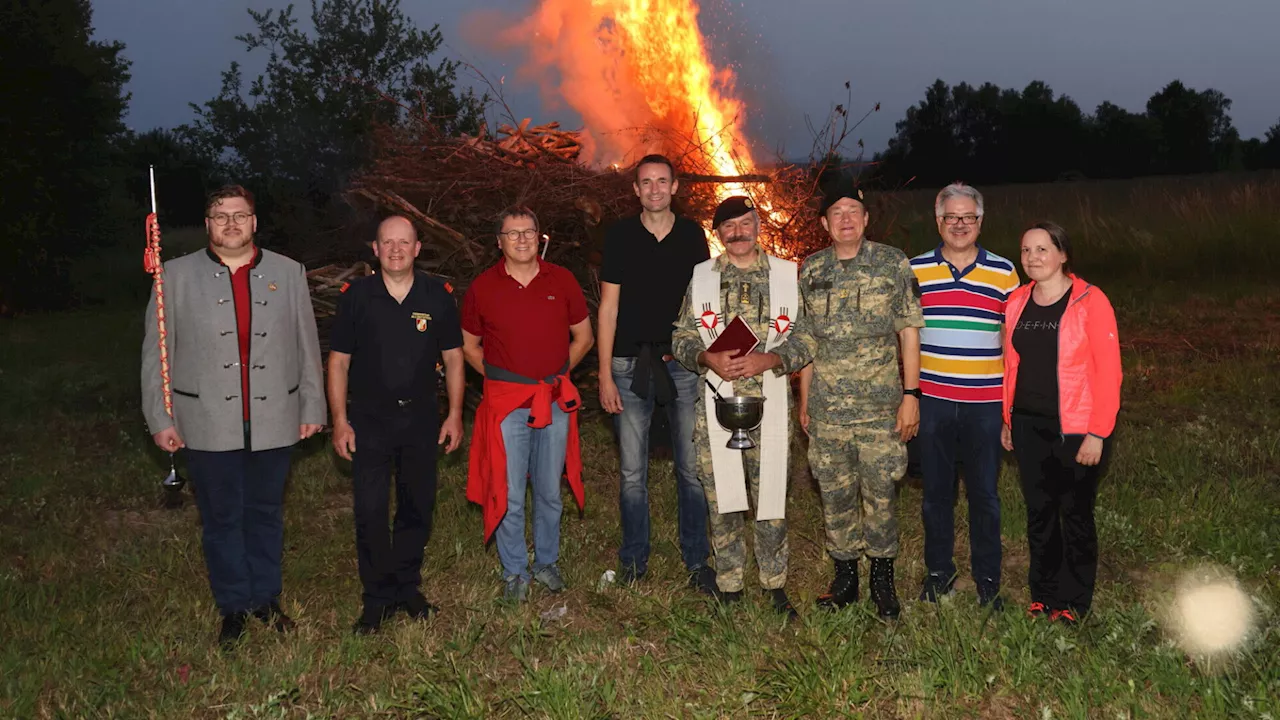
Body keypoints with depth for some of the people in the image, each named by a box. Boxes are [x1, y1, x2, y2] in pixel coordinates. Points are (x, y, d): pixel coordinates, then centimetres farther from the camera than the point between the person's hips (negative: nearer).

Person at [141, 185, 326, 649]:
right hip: (207, 424, -1)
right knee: (221, 519, 8)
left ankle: (266, 598, 27)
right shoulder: (178, 275, 2)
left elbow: (306, 345, 7)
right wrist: (159, 417, -2)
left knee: (266, 514, 12)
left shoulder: (288, 274, 5)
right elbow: (157, 351, 2)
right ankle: (233, 607, 22)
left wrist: (313, 407, 5)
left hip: (273, 420, 1)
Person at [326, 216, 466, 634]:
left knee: (418, 506, 9)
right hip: (369, 420, -1)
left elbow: (453, 358, 7)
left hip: (421, 419, 2)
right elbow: (338, 361, 2)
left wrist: (454, 414, 2)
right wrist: (339, 421, -3)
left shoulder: (437, 295, 1)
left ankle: (407, 588, 26)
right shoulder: (356, 296, -1)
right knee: (370, 512, -3)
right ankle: (378, 599, 10)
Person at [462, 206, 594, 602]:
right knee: (509, 494, 0)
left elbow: (583, 337, 11)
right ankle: (514, 571, 17)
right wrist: (499, 377, 2)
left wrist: (556, 374, 4)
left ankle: (547, 562, 30)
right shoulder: (483, 287, -1)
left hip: (555, 400, 2)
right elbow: (469, 346, 11)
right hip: (505, 403, -1)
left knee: (550, 491, 12)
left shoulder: (561, 281, 2)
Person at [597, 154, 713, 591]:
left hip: (684, 365, 1)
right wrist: (605, 375, -3)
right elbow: (608, 307, 2)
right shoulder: (620, 236, 3)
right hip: (631, 366, -1)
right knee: (632, 472, 5)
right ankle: (633, 562, 18)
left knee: (692, 469, 4)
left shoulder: (692, 235, 7)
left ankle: (697, 560, 17)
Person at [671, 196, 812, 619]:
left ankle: (775, 588, 20)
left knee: (771, 499, 4)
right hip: (716, 407, 1)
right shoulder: (700, 278, 8)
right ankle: (729, 591, 18)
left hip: (769, 406, 0)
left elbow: (805, 341, 3)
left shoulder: (787, 275, 6)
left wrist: (768, 359, -13)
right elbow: (681, 339, 9)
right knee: (723, 503, 5)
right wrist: (708, 358, -11)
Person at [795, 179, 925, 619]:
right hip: (827, 409, 3)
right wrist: (804, 400, 12)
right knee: (835, 496, 10)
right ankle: (845, 578, 24)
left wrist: (911, 393, -6)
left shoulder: (893, 263, -2)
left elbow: (909, 331, -1)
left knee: (879, 495, 3)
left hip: (879, 406, -3)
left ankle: (883, 579, 20)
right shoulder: (810, 271, 6)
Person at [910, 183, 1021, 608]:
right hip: (931, 400, 1)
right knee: (936, 491, 11)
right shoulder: (915, 271, 3)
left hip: (986, 403, 0)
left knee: (984, 495, 7)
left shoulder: (1003, 273, 3)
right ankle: (938, 571, 26)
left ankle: (987, 580, 21)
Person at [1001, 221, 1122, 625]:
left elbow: (1108, 371, -11)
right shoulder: (1017, 304, 6)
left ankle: (1073, 603, 20)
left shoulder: (1090, 302, -10)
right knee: (1039, 512, 12)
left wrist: (1097, 433, -14)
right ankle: (1043, 595, 26)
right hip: (1029, 426, 5)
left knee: (1075, 515, 6)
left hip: (1076, 429, -4)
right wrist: (1008, 419, 12)